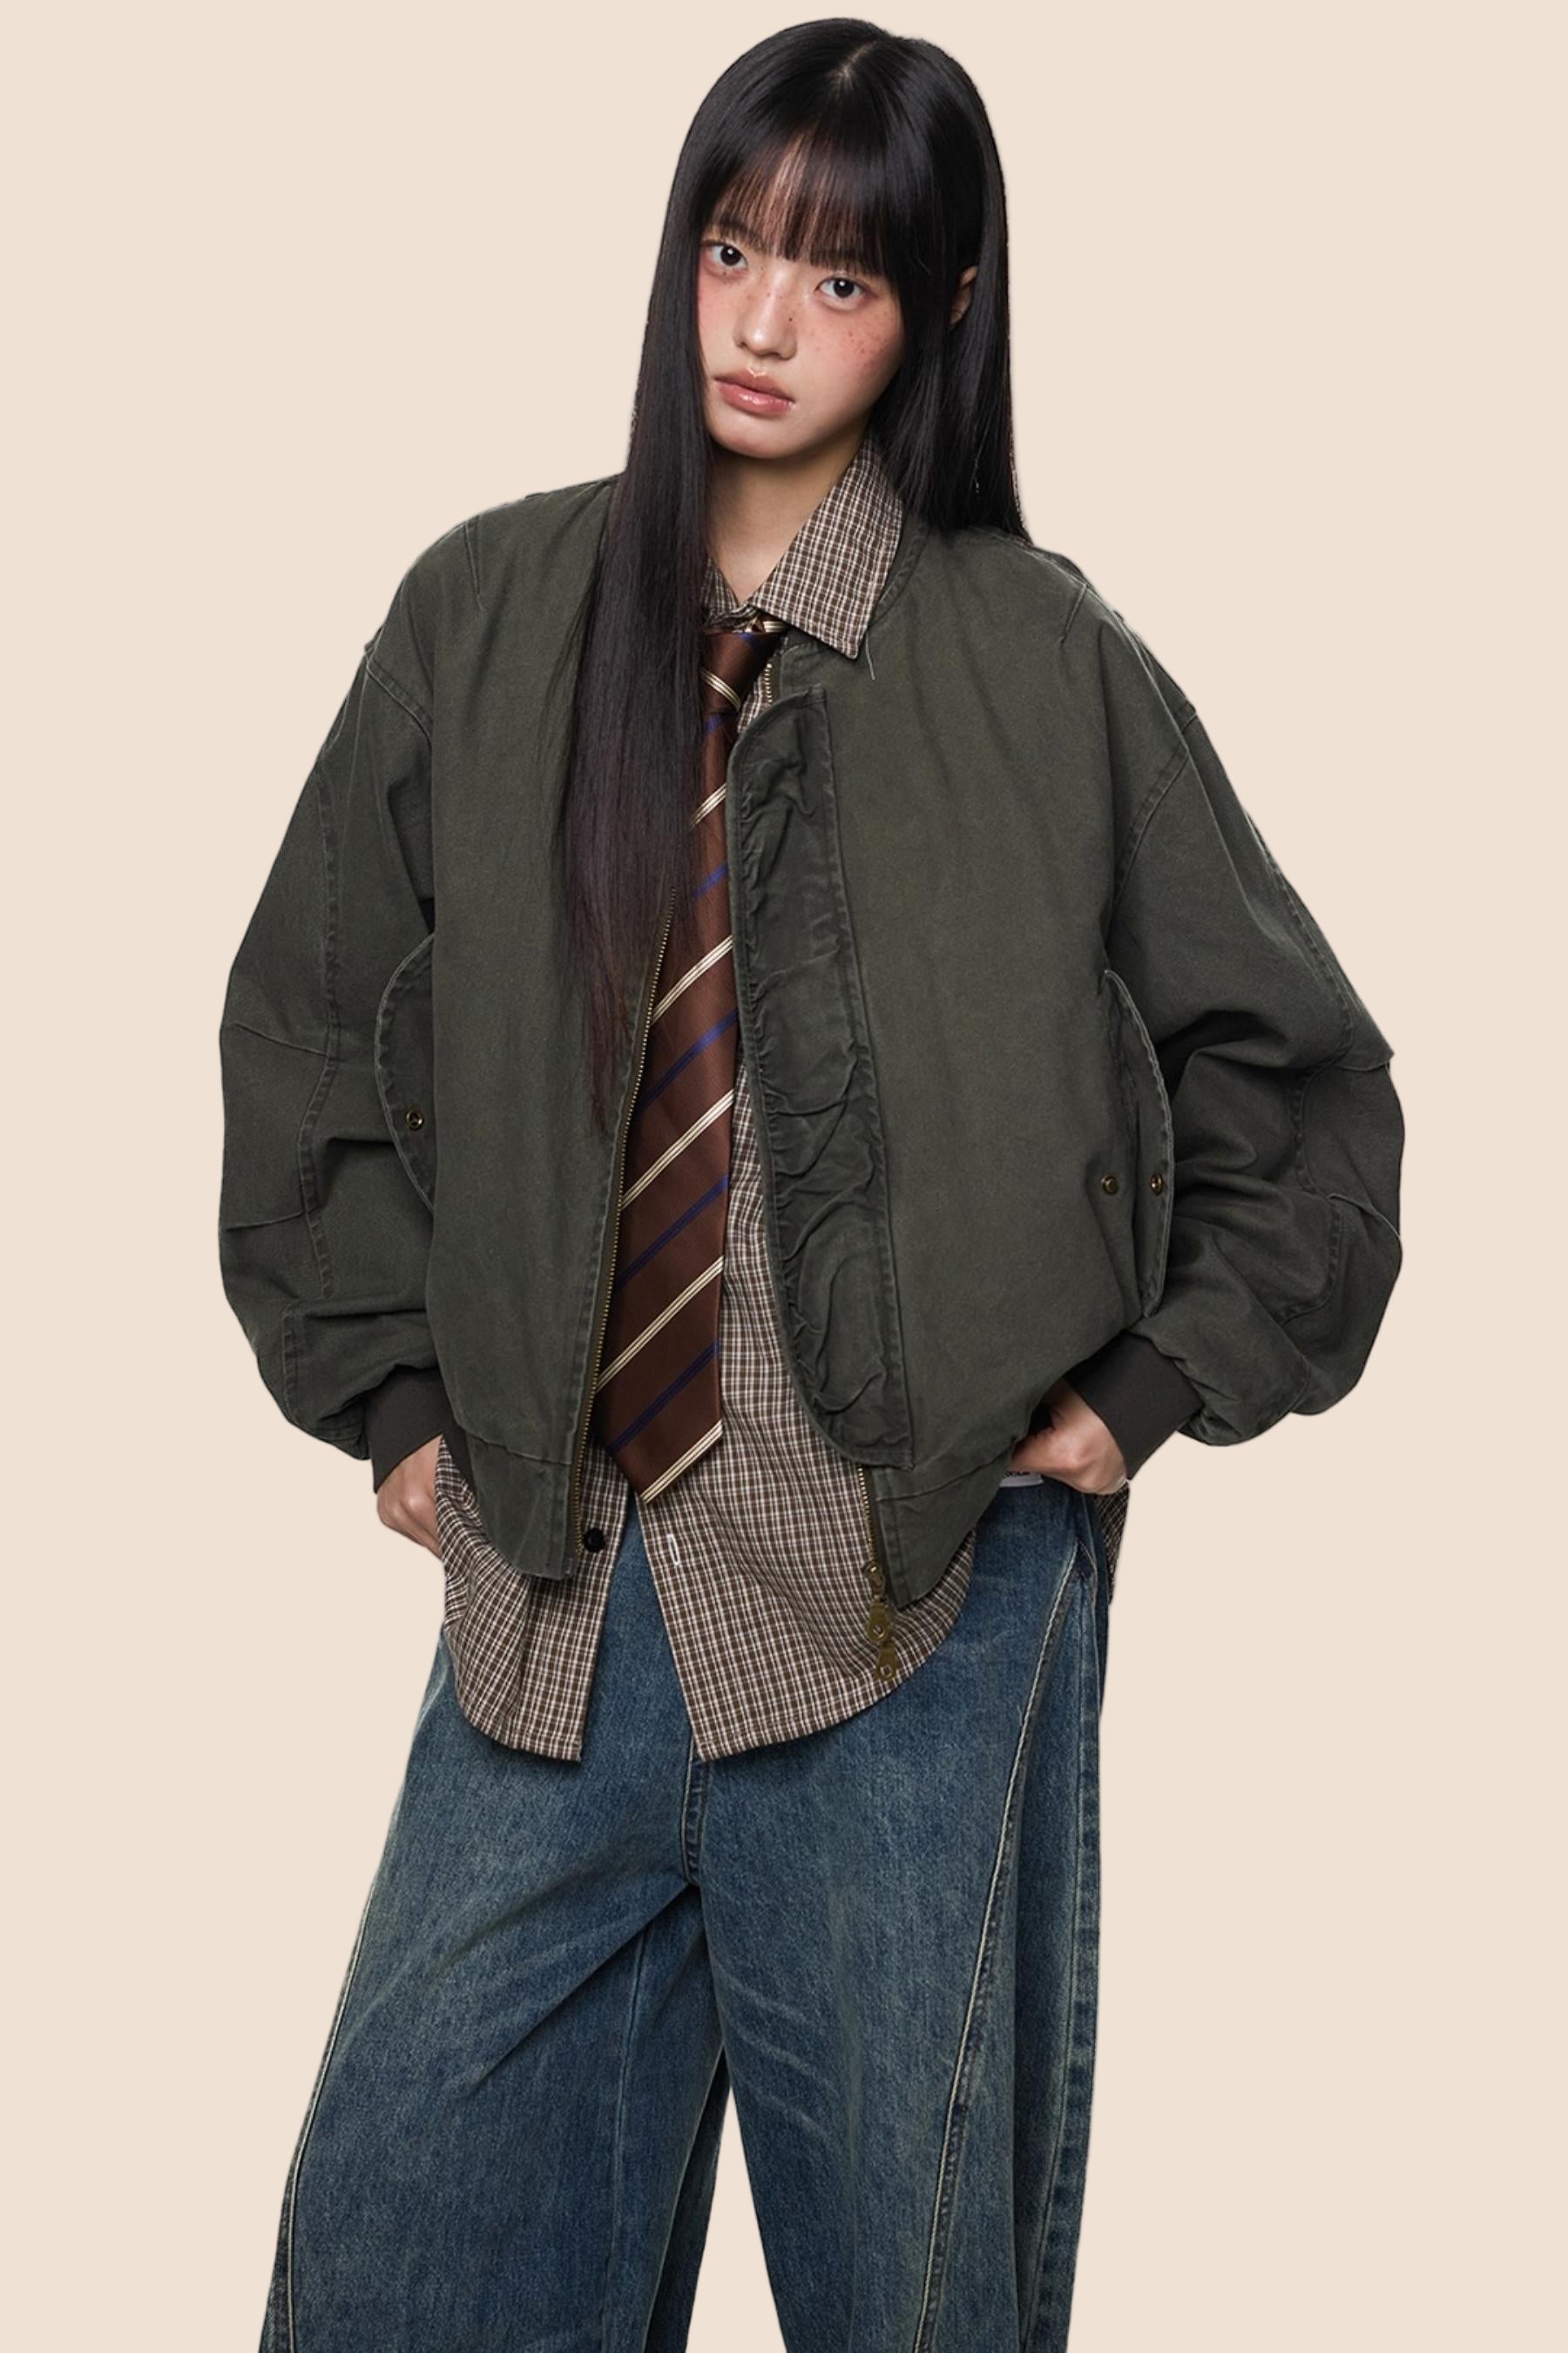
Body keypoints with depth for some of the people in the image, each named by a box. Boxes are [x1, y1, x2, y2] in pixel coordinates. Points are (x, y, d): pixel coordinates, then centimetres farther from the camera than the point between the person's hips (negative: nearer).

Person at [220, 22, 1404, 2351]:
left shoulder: (1045, 663, -1)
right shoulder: (488, 612, 4)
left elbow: (1296, 1071, 7)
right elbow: (306, 1024, 12)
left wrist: (1154, 1385, 2)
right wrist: (390, 1390, 7)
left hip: (933, 1582, -2)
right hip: (556, 1573, 3)